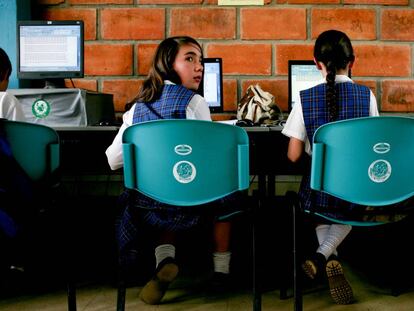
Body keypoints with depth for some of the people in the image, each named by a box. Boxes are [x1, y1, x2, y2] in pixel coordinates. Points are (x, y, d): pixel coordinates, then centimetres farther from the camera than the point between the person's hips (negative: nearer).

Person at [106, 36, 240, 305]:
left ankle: (165, 258, 13)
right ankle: (222, 270, 29)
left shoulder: (139, 105, 10)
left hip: (146, 206, 4)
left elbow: (114, 160, 9)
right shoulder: (195, 102, -5)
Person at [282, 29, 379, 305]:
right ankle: (323, 256, 5)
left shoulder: (306, 98, -8)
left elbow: (294, 156, -7)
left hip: (319, 190, 0)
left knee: (322, 214, 36)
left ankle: (330, 258, 11)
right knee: (345, 218, 33)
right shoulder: (367, 95, -6)